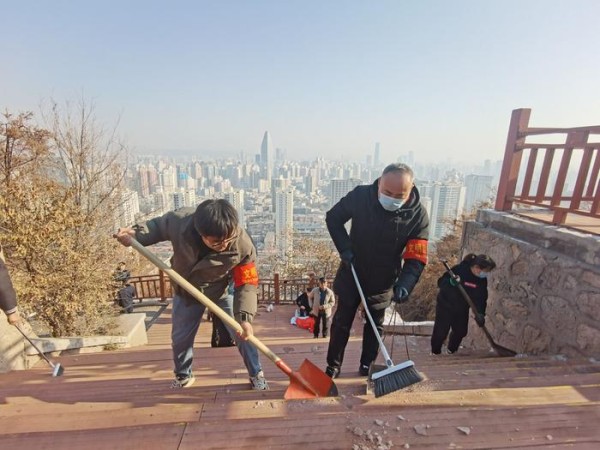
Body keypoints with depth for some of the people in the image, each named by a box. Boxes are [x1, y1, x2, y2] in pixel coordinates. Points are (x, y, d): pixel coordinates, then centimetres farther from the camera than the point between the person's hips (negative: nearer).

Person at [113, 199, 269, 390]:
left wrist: (244, 317, -36)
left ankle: (256, 374, 22)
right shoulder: (179, 221, -35)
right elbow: (158, 226, -9)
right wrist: (135, 234, -24)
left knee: (243, 333, -3)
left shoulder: (243, 245, -36)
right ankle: (183, 375, 46)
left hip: (222, 290, -2)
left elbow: (247, 283, -27)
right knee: (180, 337, 17)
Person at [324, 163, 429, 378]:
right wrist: (344, 248, -18)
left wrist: (404, 285, -37)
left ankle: (367, 365, 41)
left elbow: (416, 259, -19)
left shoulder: (418, 215, -21)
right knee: (341, 322, 12)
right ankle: (333, 365, 32)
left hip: (383, 282, 1)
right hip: (352, 276, -1)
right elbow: (333, 218, -7)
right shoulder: (360, 196, -22)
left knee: (375, 326, 19)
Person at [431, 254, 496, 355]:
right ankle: (435, 352, 21)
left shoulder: (482, 280, -6)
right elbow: (441, 282, -22)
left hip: (462, 309, 6)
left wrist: (480, 313, -15)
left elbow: (481, 298, -3)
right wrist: (450, 282, -43)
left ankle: (451, 351, 37)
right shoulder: (459, 270, -25)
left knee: (461, 331, 12)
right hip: (446, 306, -6)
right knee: (441, 332, -2)